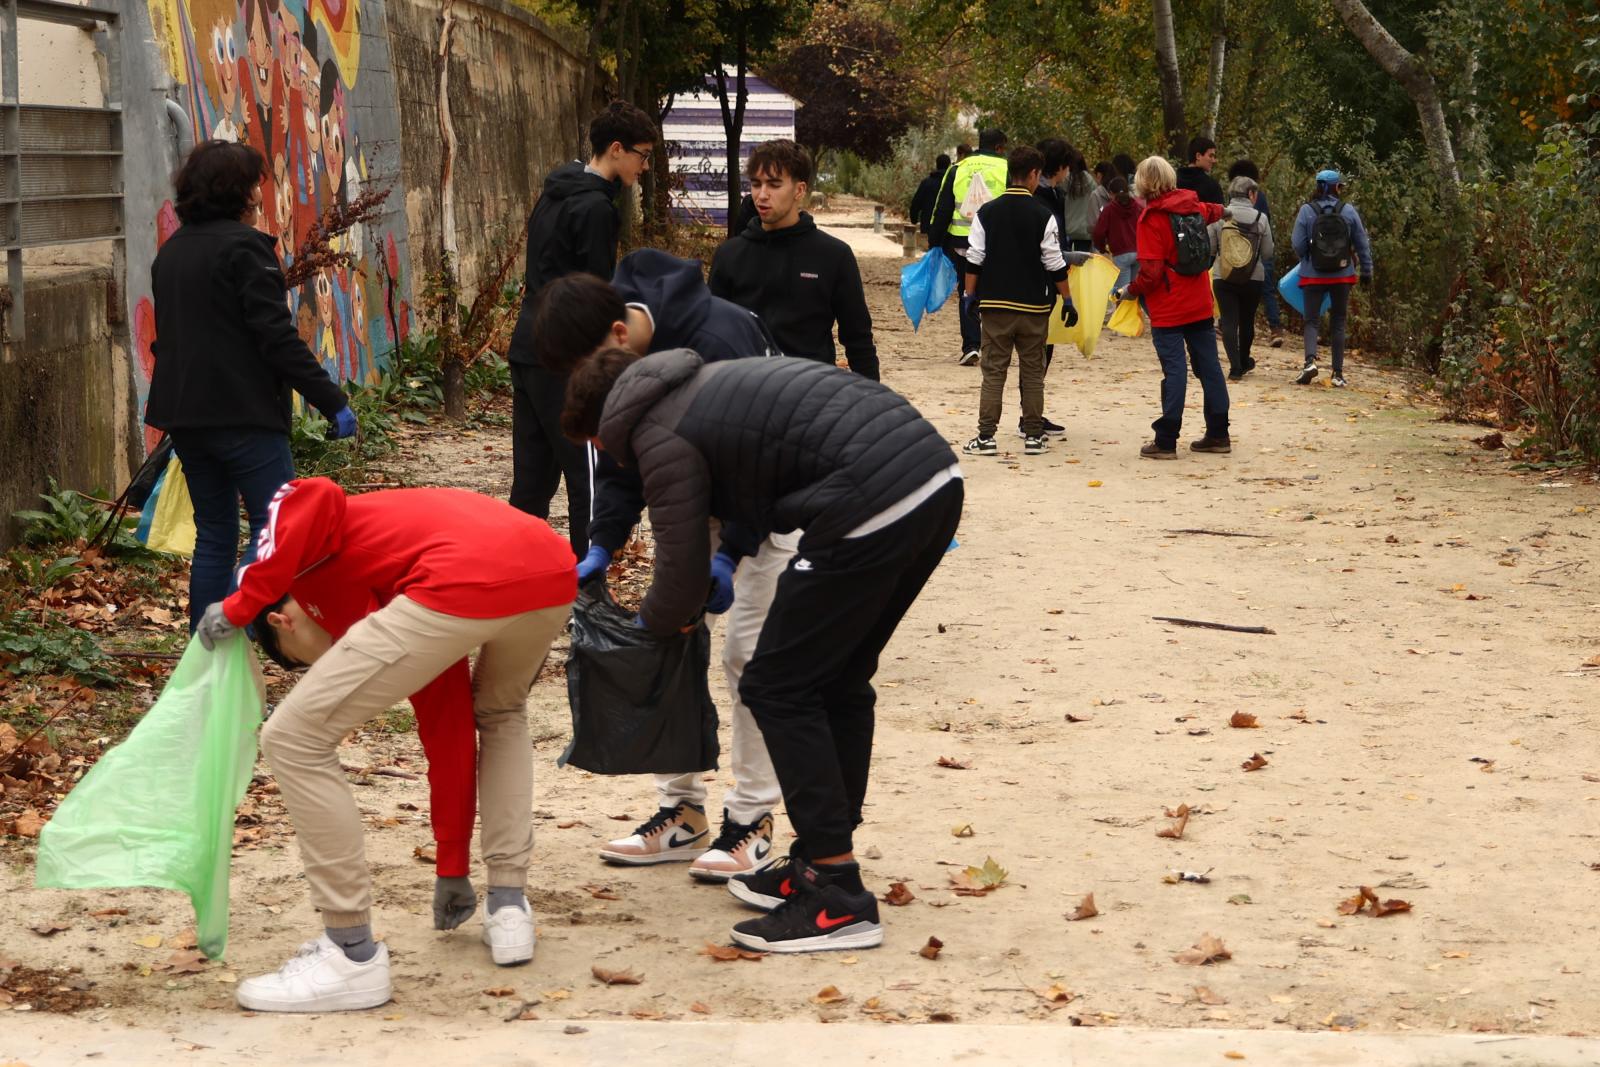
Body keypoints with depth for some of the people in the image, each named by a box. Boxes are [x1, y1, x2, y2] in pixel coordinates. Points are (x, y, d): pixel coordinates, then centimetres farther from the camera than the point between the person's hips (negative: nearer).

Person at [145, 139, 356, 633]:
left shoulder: (170, 252, 15)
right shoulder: (244, 245, -11)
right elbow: (277, 336, -17)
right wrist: (331, 400, -16)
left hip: (184, 413, 8)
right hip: (244, 412, -8)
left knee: (214, 533, 14)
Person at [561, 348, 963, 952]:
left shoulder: (662, 437, 1)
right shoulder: (707, 380, 27)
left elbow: (681, 587, 4)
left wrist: (647, 625, 25)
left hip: (873, 508, -9)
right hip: (939, 478, 9)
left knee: (778, 690, 1)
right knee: (838, 682, 21)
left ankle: (838, 901, 1)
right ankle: (823, 863, 28)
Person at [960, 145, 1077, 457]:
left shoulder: (987, 213, 0)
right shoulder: (1042, 215, -6)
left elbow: (974, 260, 1)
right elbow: (1055, 264, -3)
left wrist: (970, 296, 11)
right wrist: (1067, 300, 6)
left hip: (995, 304, 1)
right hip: (1033, 305, -1)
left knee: (993, 372, 4)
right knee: (1033, 373, 8)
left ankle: (986, 437, -2)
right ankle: (1033, 437, 9)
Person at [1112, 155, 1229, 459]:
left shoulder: (1152, 218, -15)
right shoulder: (1191, 205, 4)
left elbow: (1151, 272, -20)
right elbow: (1208, 212, 32)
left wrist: (1129, 291, -2)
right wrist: (1222, 210, 55)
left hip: (1168, 310, -6)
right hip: (1200, 304, 6)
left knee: (1174, 370, -7)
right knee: (1208, 365, 11)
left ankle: (1166, 441, -5)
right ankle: (1218, 434, 17)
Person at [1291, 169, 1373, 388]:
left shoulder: (1307, 210, -8)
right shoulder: (1349, 211, -4)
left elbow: (1298, 245, -6)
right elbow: (1362, 244, 1)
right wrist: (1366, 271, 12)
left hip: (1313, 275, -1)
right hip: (1342, 276, 1)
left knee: (1311, 320, 7)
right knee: (1339, 323, 11)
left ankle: (1310, 360, -19)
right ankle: (1338, 373, 10)